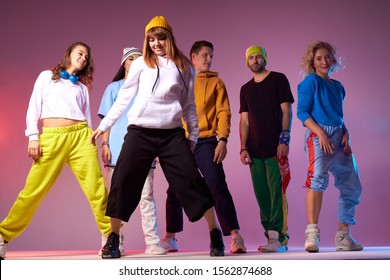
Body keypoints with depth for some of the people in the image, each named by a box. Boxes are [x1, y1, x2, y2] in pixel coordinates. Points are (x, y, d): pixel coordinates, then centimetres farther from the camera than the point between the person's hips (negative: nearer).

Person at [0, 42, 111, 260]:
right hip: (51, 137, -2)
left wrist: (92, 145, 9)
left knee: (96, 188, -9)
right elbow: (34, 107, 9)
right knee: (33, 191, -5)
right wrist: (33, 137, -3)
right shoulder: (46, 76, 16)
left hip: (80, 136, 2)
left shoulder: (82, 87, 22)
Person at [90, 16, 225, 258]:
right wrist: (104, 125, 9)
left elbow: (189, 105, 14)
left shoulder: (184, 67, 11)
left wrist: (193, 135, 9)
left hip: (172, 134, 0)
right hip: (140, 133, 0)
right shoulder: (141, 64, 8)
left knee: (191, 181, -7)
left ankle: (215, 235, 1)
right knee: (123, 183, -3)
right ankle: (113, 239, 8)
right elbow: (124, 98, 11)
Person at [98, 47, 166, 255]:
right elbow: (106, 119, 7)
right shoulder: (114, 88, 12)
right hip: (117, 149, -1)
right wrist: (104, 144, -5)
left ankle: (152, 243, -2)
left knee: (146, 196, -2)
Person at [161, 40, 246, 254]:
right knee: (175, 191, 7)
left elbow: (223, 112, 1)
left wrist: (223, 140, -12)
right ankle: (170, 237, 20)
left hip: (206, 142, -2)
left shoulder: (215, 82, 9)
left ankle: (235, 236, -11)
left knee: (218, 188, -12)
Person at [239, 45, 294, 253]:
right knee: (262, 195, 4)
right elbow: (244, 121, 15)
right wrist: (243, 148, 4)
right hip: (255, 151, 5)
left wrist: (284, 140, -12)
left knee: (277, 192, -11)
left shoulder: (278, 80, 4)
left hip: (275, 149, -5)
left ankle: (278, 237, -11)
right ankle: (271, 237, 10)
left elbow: (286, 112, -2)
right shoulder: (246, 89, 18)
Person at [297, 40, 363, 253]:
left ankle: (343, 237, 17)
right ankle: (312, 233, -32)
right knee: (318, 177, -28)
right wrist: (320, 132, -19)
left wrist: (345, 133, 3)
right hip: (318, 134, -8)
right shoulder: (311, 81, 2)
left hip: (339, 137, 8)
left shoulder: (338, 86, 21)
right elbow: (302, 112, -6)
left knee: (352, 186, 8)